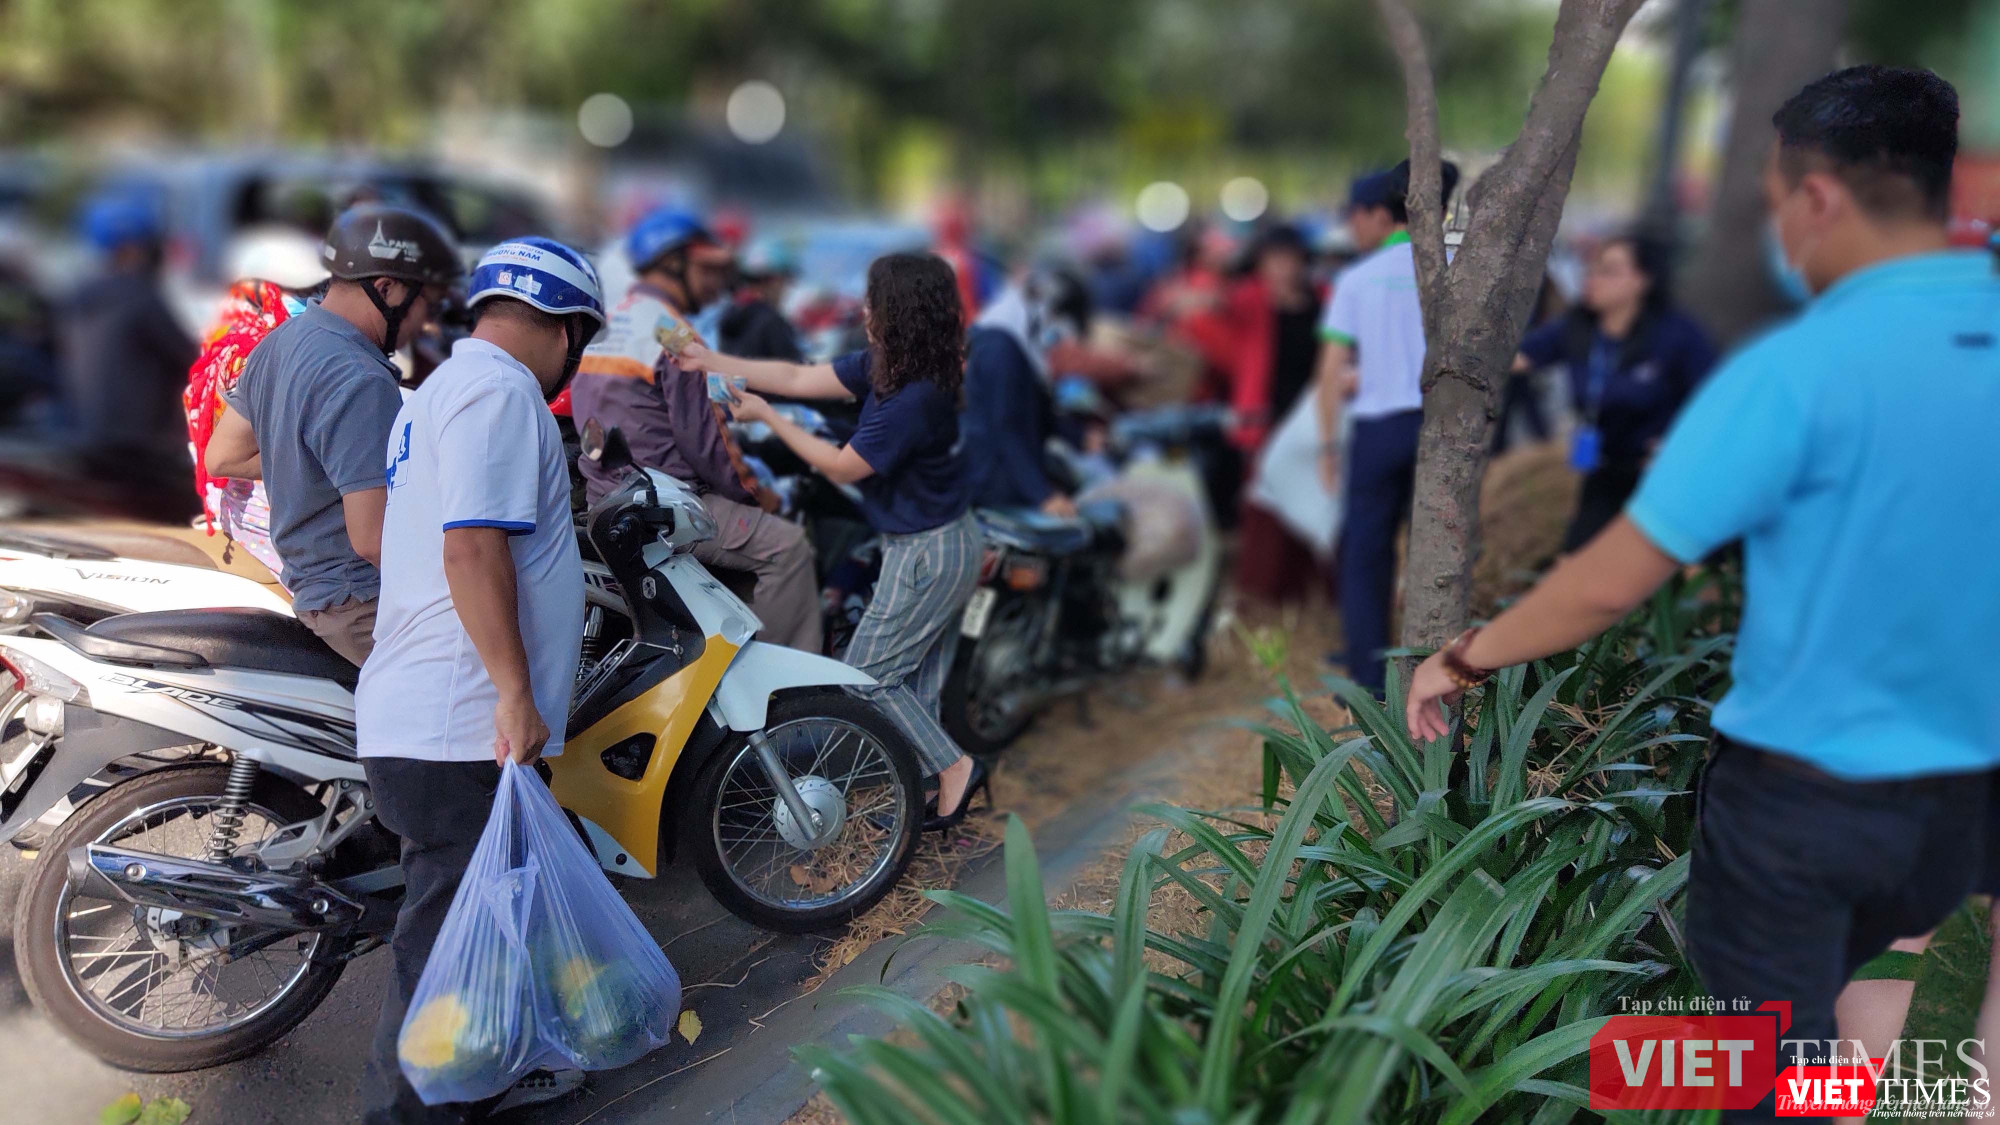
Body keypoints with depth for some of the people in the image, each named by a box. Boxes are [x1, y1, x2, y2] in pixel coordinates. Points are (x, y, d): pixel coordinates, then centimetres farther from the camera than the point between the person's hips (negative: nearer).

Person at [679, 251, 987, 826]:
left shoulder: (912, 400, -28)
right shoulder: (883, 365, 1)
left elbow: (842, 467, -18)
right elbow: (800, 379, 7)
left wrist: (766, 416, -10)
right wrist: (711, 361, 6)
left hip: (926, 554, -10)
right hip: (951, 542, 10)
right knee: (918, 683, 16)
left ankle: (954, 769, 5)